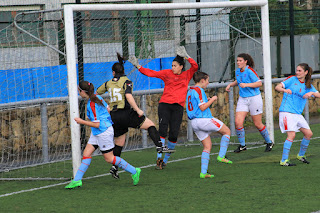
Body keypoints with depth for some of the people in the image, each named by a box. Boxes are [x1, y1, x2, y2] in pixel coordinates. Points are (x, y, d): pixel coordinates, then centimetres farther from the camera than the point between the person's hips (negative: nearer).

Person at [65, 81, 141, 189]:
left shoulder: (92, 105, -23)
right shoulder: (97, 98, 4)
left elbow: (96, 124, -22)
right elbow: (108, 110, 14)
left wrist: (82, 122, -15)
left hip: (103, 132, -10)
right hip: (96, 133, 10)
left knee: (109, 158, 0)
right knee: (86, 154, 5)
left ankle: (134, 171, 9)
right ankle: (77, 180, 5)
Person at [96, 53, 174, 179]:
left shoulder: (109, 84, 12)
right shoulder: (126, 82, -3)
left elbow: (97, 92, 27)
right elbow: (128, 96, -19)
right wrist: (137, 110, -16)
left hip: (114, 116, 5)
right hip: (126, 113, -5)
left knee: (119, 143, 15)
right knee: (150, 125, 4)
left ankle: (114, 168, 10)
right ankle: (159, 146, -15)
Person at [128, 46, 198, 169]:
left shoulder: (187, 75, 11)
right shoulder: (167, 73, 11)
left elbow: (195, 67, -3)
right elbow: (151, 73, 9)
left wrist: (186, 56, -12)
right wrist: (138, 66, 1)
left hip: (178, 107, 0)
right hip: (164, 104, 0)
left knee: (173, 135, -5)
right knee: (162, 130, -17)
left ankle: (166, 159, 10)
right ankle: (159, 157, -16)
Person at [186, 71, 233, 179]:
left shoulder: (190, 91, 19)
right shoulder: (199, 90, -10)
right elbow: (202, 108, -16)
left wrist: (208, 101, 20)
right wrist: (212, 99, -3)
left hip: (194, 122, 9)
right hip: (203, 119, -9)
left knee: (207, 146, 10)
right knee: (226, 131, 5)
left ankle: (203, 172, 1)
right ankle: (221, 156, -4)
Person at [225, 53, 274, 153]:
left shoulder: (249, 71, -15)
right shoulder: (238, 71, 6)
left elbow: (259, 83, -22)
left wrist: (246, 85, -30)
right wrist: (230, 84, 11)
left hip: (254, 98, -6)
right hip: (242, 99, 6)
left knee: (258, 124, 2)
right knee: (238, 122, -9)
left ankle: (269, 142, 24)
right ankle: (242, 145, 6)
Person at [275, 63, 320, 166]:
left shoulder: (308, 85, 13)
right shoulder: (292, 79, 0)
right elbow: (277, 87, -6)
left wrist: (311, 93, -16)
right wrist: (285, 90, -28)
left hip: (297, 114, 6)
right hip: (286, 112, -6)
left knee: (308, 134, 5)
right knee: (291, 135, -17)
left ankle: (301, 155, 25)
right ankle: (284, 160, -13)